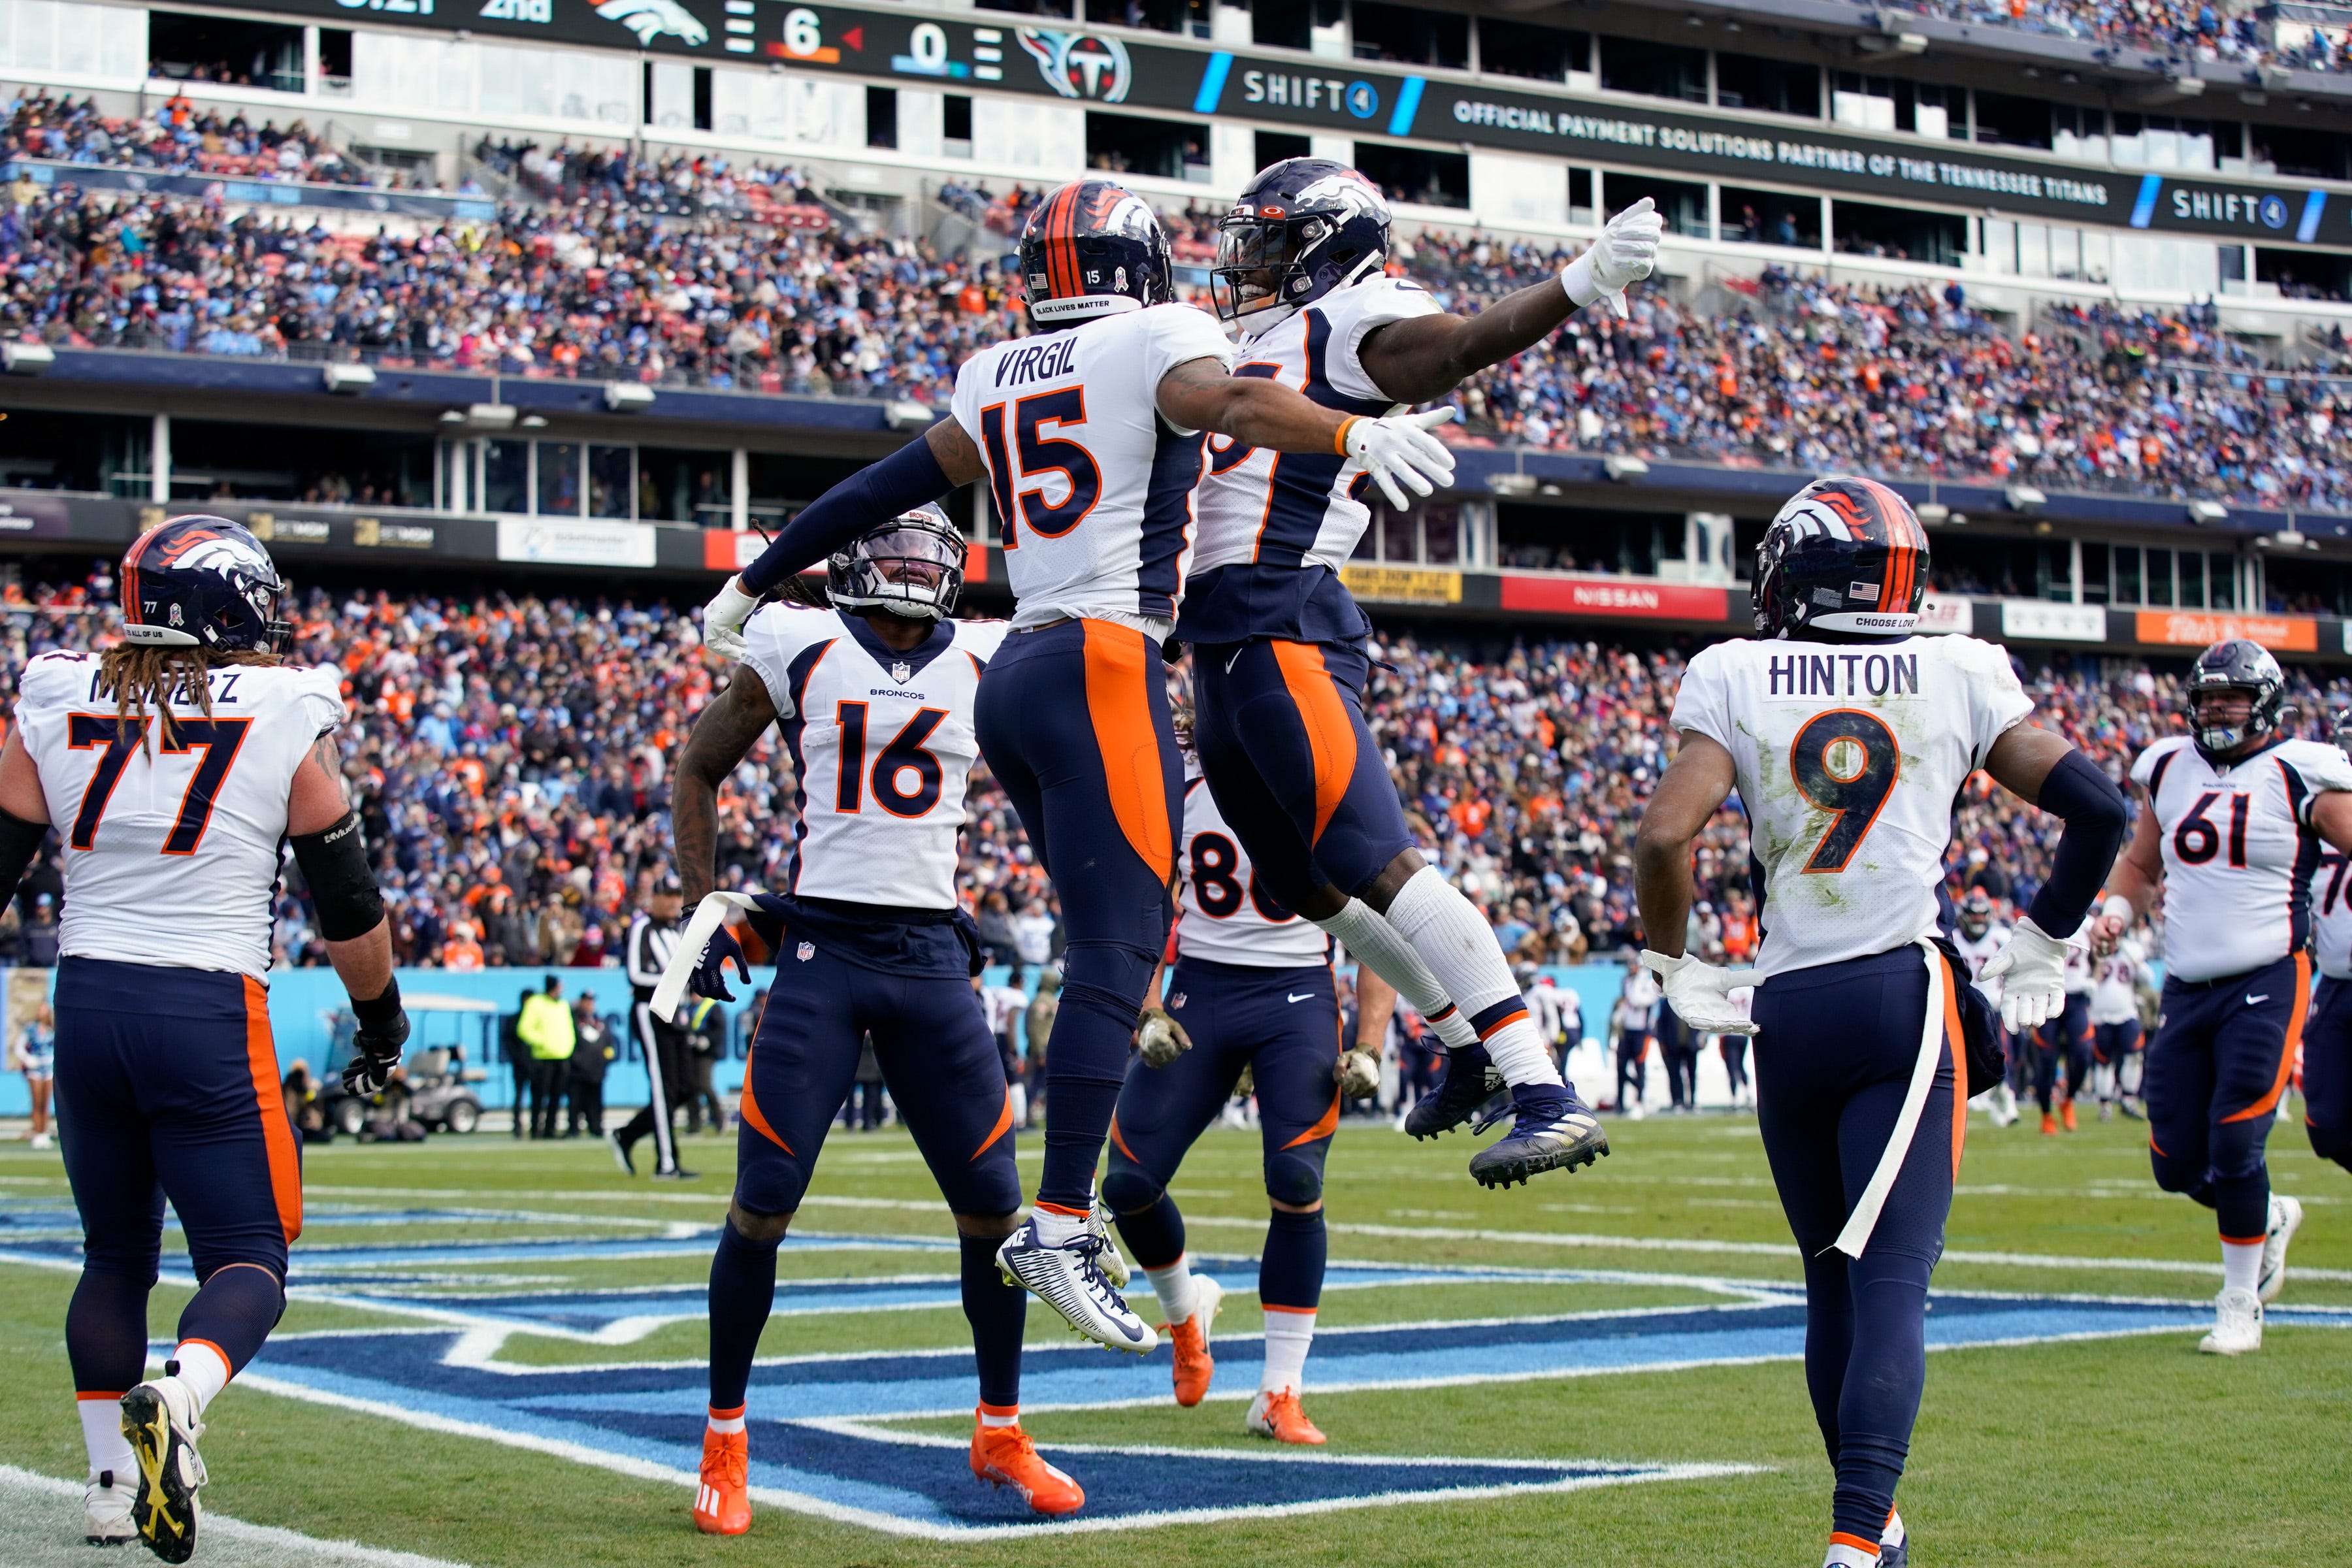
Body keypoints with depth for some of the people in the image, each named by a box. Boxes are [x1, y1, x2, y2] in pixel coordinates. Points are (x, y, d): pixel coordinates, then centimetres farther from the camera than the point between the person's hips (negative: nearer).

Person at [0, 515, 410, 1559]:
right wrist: (381, 1017, 17)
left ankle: (112, 1481, 18)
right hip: (208, 1014, -4)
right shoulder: (286, 721, -4)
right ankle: (178, 1394, -25)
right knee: (247, 1255, 4)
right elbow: (347, 904, 2)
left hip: (87, 1003, 4)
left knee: (115, 1255, 19)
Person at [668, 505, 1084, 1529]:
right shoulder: (798, 648, 2)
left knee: (993, 1205, 3)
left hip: (931, 955, 3)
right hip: (820, 947, -2)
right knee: (761, 1205, -5)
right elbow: (699, 769, 13)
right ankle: (724, 1444, 10)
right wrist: (705, 908, 5)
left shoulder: (984, 664, 8)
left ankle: (1001, 1435, 21)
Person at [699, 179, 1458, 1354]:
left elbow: (880, 489, 27)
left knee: (1112, 941, 14)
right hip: (1101, 669, -8)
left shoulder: (995, 381, 19)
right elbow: (1227, 402, -21)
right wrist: (1353, 434, -36)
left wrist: (754, 583, 38)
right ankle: (1061, 1232, -14)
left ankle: (1061, 1206, 12)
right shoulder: (1157, 341, 1)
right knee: (1115, 953, -9)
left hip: (1018, 673, 8)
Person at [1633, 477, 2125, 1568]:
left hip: (1787, 1010, 1)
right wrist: (2041, 945, 19)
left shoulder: (1735, 680, 2)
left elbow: (1663, 836, -9)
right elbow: (2098, 810, 7)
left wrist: (1670, 963, 7)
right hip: (1908, 997, -1)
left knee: (1833, 1283, 17)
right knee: (1892, 1286, -7)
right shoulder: (1957, 677, 6)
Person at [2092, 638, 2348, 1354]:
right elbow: (2141, 863, 23)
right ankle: (2269, 1218, 34)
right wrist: (2119, 908, 4)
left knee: (2234, 1146, -11)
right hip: (2186, 990, 5)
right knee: (2178, 1162, 3)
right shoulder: (2170, 770, 10)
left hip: (2266, 985, -5)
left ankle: (2241, 1302, 6)